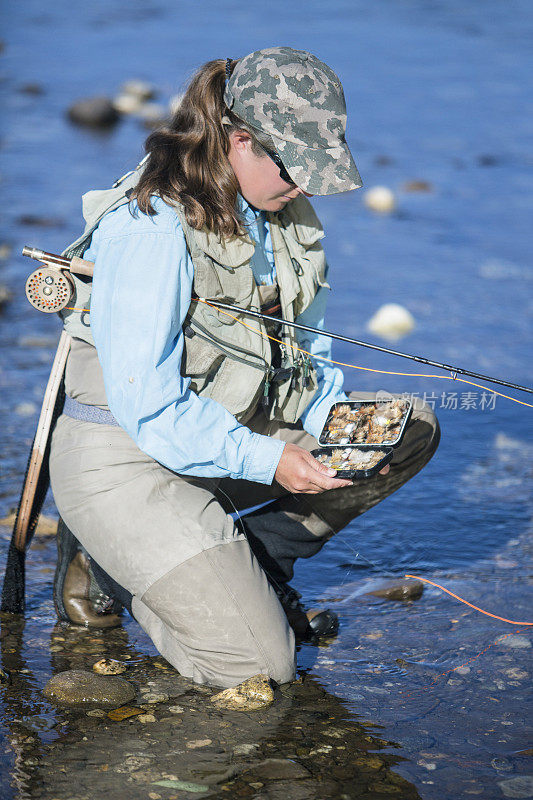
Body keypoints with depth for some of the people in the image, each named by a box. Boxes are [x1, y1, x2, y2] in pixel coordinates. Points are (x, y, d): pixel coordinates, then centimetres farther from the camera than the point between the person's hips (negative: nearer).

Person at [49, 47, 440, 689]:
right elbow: (147, 407, -25)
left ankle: (251, 562, 6)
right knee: (257, 664, -17)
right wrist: (267, 460, -28)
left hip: (234, 437, 8)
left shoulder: (286, 214, 3)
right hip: (128, 457, -8)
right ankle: (110, 562, 7)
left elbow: (306, 349, 12)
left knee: (410, 430, -4)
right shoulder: (149, 228, -23)